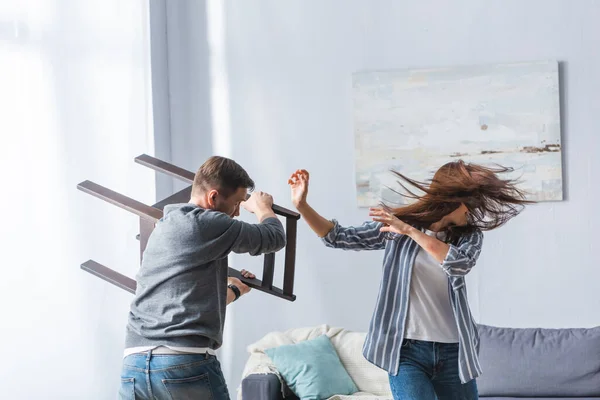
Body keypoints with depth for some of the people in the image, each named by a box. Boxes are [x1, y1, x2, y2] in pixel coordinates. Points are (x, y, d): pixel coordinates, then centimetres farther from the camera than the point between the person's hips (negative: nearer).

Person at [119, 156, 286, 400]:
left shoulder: (164, 228, 23)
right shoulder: (208, 223, -3)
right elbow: (275, 238, 9)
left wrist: (234, 291, 50)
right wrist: (262, 208, 30)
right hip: (187, 364, -7)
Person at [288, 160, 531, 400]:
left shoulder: (469, 235, 5)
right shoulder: (395, 226, 2)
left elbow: (460, 264, -17)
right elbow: (339, 238, 3)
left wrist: (411, 231, -20)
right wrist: (302, 205, -10)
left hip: (453, 352, 3)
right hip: (406, 351, -3)